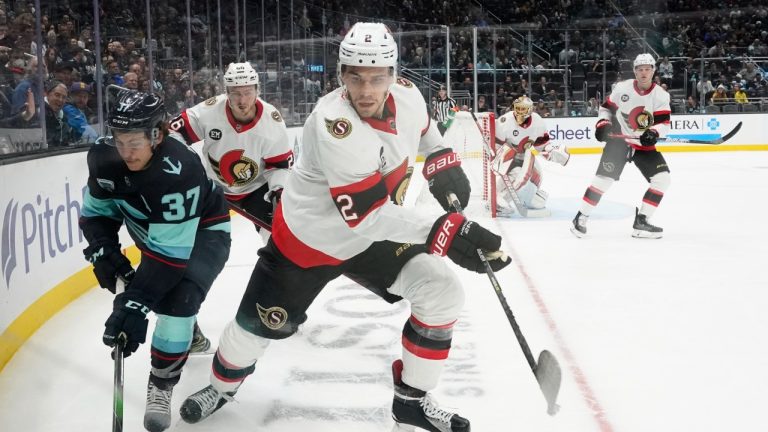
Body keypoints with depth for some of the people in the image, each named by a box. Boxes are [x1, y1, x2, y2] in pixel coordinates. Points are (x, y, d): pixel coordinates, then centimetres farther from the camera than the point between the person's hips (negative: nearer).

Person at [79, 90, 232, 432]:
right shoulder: (105, 156, -21)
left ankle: (161, 386, -7)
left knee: (177, 299, -26)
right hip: (152, 229, 7)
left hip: (202, 232, -7)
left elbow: (171, 251, -41)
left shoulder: (179, 171, -40)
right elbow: (96, 211, -4)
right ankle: (189, 336, 58)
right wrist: (102, 250, -22)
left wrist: (135, 303, -46)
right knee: (155, 286, 25)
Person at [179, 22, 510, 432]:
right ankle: (221, 385, 41)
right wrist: (443, 232, -44)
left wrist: (442, 159, -1)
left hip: (374, 234, 6)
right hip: (308, 236, -5)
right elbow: (366, 216, -38)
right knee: (260, 324, 7)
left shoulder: (407, 95, -14)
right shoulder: (333, 124, -35)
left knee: (442, 293, -6)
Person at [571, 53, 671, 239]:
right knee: (603, 178, -12)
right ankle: (581, 217, 1)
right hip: (619, 140, -3)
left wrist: (654, 133, -30)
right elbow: (607, 107, 6)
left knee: (663, 178, -9)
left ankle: (641, 221, -2)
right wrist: (602, 124, -10)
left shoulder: (661, 96, -6)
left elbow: (664, 123, -11)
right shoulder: (622, 88, -7)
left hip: (644, 145, 3)